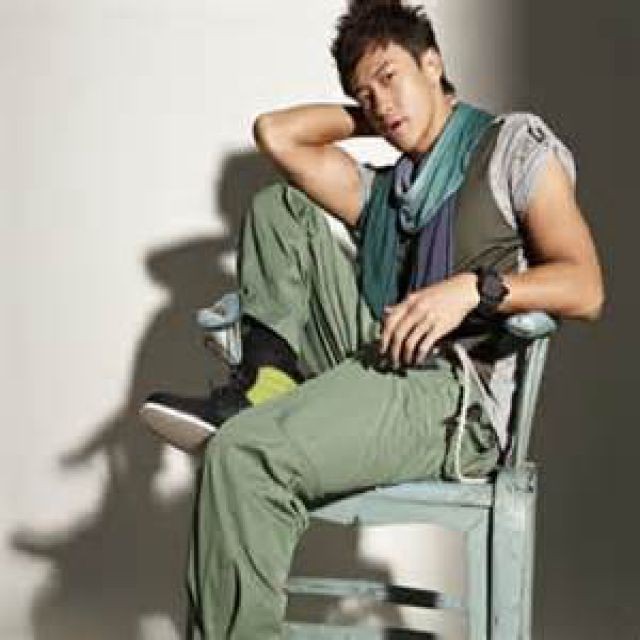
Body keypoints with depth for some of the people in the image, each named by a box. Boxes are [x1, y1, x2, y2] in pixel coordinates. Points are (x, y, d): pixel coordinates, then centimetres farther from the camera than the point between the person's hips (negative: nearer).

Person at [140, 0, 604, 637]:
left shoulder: (514, 143, 7)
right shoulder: (379, 188, 26)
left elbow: (584, 287, -6)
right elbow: (275, 133, 23)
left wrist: (474, 287, -21)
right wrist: (365, 116, 22)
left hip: (454, 398, -7)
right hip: (372, 362, 8)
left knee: (242, 454, -29)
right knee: (280, 204, 14)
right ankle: (263, 387, -6)